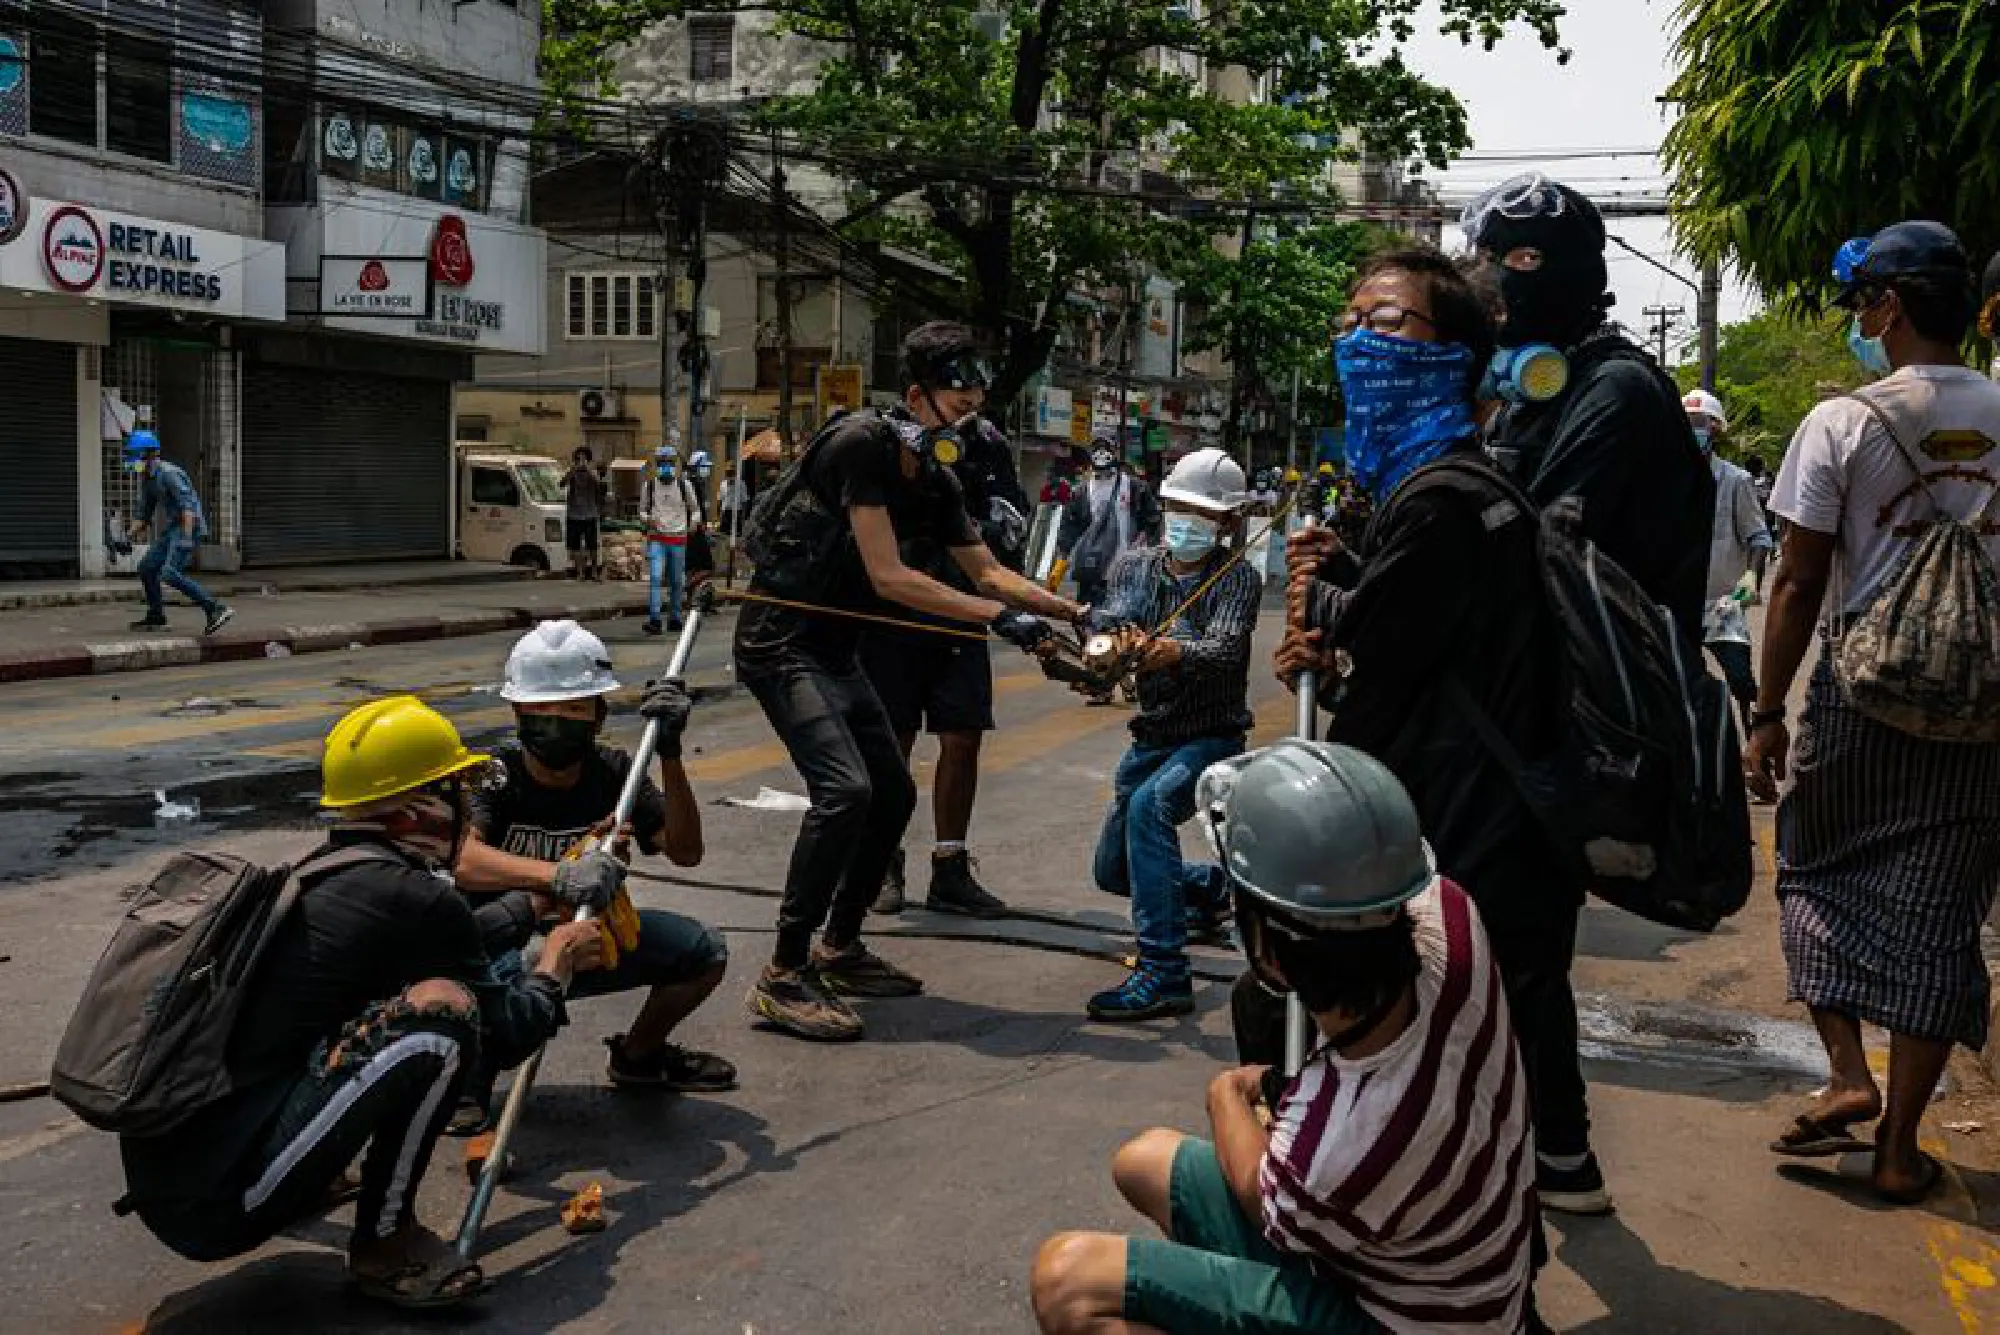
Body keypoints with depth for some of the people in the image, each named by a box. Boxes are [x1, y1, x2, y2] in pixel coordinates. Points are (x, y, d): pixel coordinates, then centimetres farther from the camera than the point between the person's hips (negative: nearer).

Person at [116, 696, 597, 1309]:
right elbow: (504, 1035, 0)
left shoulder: (316, 878, 13)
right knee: (440, 1007, -18)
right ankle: (385, 1243, -4)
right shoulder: (415, 897, -12)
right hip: (221, 1203, -9)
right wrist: (557, 962, 18)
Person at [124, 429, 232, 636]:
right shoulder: (146, 479, 15)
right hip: (173, 530, 10)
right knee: (146, 568, 14)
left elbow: (187, 505, -26)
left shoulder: (168, 473, -16)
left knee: (170, 574, -23)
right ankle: (156, 616, 28)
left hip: (188, 528, -10)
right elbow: (143, 513, 22)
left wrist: (187, 538, -34)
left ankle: (215, 609, -28)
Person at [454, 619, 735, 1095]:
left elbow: (685, 852, -14)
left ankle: (637, 1055, 21)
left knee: (703, 951, -10)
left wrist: (669, 752, -26)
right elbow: (462, 859, -37)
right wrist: (557, 876, -52)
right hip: (499, 949, -4)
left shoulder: (612, 771, -5)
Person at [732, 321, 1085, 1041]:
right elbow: (889, 577, -23)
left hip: (833, 649, 9)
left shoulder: (937, 481, 6)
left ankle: (839, 948, 26)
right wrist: (1001, 617, -22)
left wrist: (1073, 610, 1)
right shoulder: (862, 442, -19)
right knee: (845, 790, -23)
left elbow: (988, 572, 13)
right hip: (780, 640, -9)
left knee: (893, 793, 11)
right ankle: (783, 976, -14)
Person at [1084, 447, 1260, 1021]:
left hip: (1212, 737, -6)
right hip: (1151, 736, 7)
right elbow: (1105, 617, -19)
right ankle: (1214, 888, 43)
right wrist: (1118, 636, -43)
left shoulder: (1238, 578, -13)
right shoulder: (1135, 564, -1)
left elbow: (1226, 648, -30)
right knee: (1112, 871, 15)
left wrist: (1178, 652, -52)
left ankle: (1164, 973, -35)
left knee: (1149, 804, -35)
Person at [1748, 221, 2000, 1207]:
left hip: (1861, 697, -3)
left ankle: (1848, 1076, 4)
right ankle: (1898, 1149, 14)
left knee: (1816, 871, 17)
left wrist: (1767, 713, -1)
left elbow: (1799, 582, -8)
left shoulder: (1843, 425, -8)